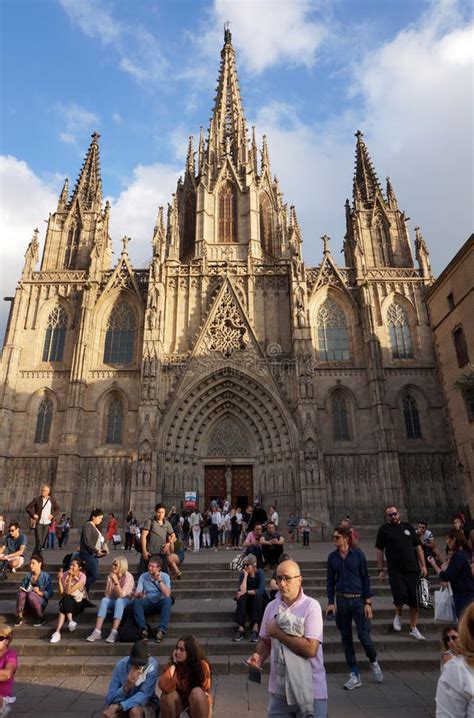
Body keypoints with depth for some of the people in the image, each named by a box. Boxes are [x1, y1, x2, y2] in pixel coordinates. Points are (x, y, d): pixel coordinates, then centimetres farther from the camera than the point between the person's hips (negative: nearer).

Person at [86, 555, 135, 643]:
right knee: (104, 600, -26)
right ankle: (97, 631, -32)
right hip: (114, 602, 4)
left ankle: (114, 632, -41)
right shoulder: (110, 576, -1)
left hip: (126, 602, -4)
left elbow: (122, 595, -24)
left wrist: (116, 582, -32)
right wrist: (110, 582, -19)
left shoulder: (128, 577, -15)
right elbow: (107, 595, -8)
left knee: (119, 600, -36)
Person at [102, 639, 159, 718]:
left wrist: (118, 706, -38)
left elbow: (144, 695, -29)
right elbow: (110, 698, -19)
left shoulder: (152, 664, -25)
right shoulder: (121, 665, -20)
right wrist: (126, 687, -38)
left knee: (135, 711, -34)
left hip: (146, 703, -2)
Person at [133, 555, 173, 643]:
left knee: (168, 600, -35)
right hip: (148, 603, 2)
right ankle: (143, 628, -32)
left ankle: (161, 630, -38)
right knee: (136, 601, -28)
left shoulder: (165, 576, -6)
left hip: (160, 603, -2)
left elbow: (167, 594, -19)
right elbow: (136, 594, -6)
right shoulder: (143, 576, 0)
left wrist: (159, 580, -23)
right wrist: (140, 594, -30)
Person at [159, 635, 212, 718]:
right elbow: (165, 687, -34)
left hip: (197, 702, -1)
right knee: (168, 695, -30)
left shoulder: (201, 665, -21)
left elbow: (206, 691, -13)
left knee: (197, 692, -33)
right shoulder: (172, 664, -16)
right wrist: (174, 664, -31)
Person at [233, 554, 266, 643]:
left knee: (258, 596, -34)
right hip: (246, 602, 2)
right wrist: (246, 575, -23)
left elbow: (261, 590, -27)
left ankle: (255, 629, -39)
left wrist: (246, 592, -27)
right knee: (241, 598, -29)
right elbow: (242, 590, -23)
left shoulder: (260, 573, -14)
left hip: (259, 601, -2)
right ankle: (241, 629, -34)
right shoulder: (242, 574, -9)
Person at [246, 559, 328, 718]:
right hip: (279, 689, 4)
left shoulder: (311, 606, -16)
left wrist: (278, 632, -17)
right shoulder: (271, 607, 0)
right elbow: (265, 641, 12)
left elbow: (310, 649, -23)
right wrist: (258, 656, -9)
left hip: (310, 690, -4)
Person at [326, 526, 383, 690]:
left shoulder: (357, 554, -7)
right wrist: (331, 602, -1)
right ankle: (354, 676, 23)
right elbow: (330, 581, 5)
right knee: (346, 638, 8)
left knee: (364, 635, -4)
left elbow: (365, 578, -4)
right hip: (341, 601, 3)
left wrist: (368, 602, -7)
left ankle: (374, 662, 28)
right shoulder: (332, 557, 0)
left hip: (358, 599, -3)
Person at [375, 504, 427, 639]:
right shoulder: (384, 529, 0)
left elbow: (418, 547, 13)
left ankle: (413, 629, 24)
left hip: (412, 569, 3)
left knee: (415, 600, 6)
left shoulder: (408, 527, 8)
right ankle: (398, 615, 19)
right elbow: (379, 550, 1)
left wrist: (423, 565, 6)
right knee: (400, 595, -14)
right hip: (395, 571, -3)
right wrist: (380, 569, -2)